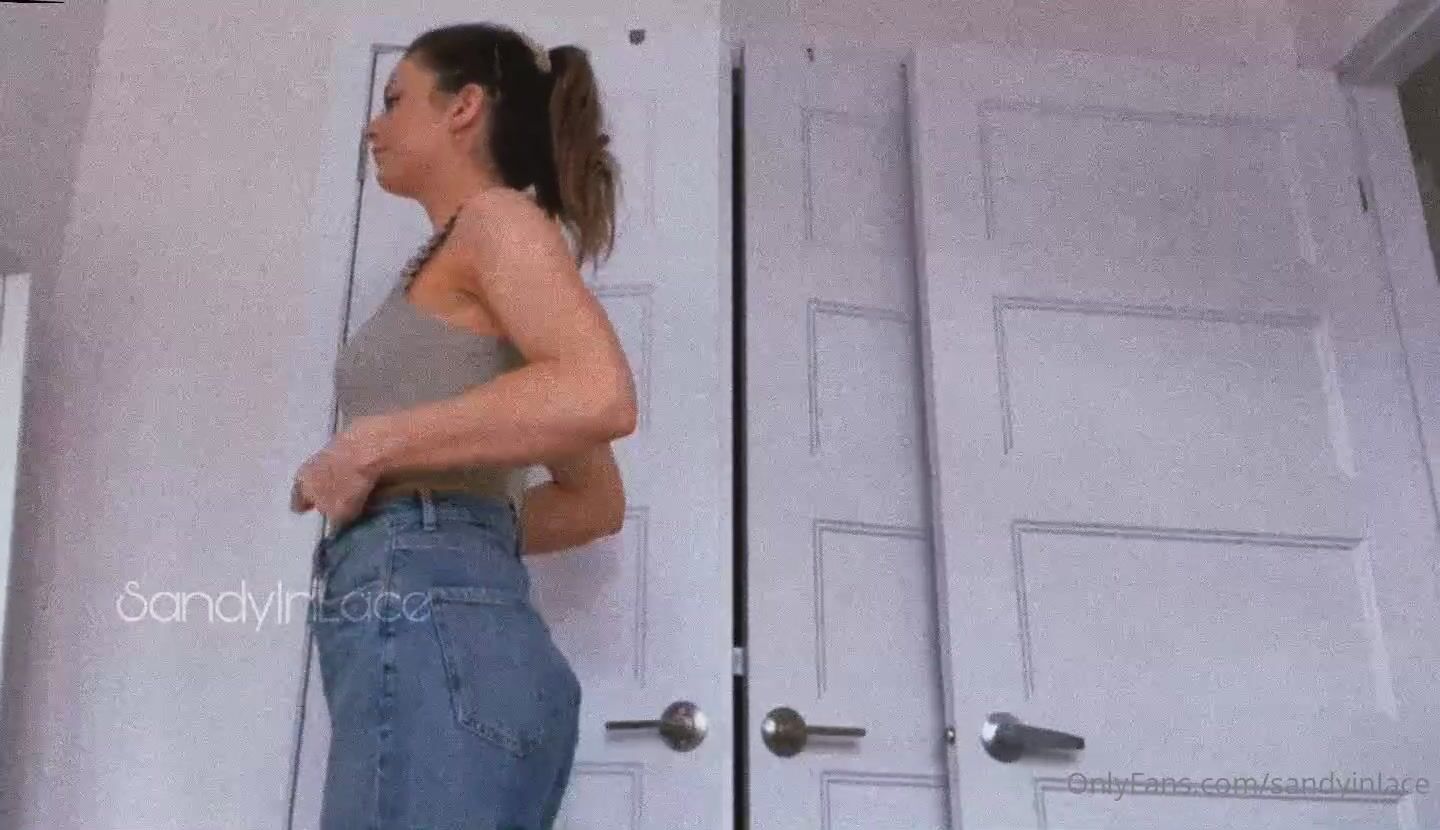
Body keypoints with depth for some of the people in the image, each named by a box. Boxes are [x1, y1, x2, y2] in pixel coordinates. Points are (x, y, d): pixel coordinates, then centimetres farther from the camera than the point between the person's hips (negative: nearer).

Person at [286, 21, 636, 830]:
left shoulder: (498, 217, 3)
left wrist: (367, 448, -12)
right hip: (428, 623, 9)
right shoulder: (467, 258, 28)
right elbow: (597, 503, 28)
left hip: (426, 619, -9)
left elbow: (600, 395, -19)